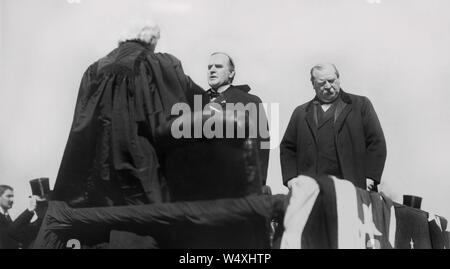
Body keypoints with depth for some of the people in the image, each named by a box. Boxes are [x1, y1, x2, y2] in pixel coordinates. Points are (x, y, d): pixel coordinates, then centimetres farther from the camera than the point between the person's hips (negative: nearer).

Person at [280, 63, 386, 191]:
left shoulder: (361, 105, 10)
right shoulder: (301, 112, 15)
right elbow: (287, 148, 15)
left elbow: (377, 142, 4)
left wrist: (370, 178, -6)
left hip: (352, 187, -1)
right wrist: (291, 179, 1)